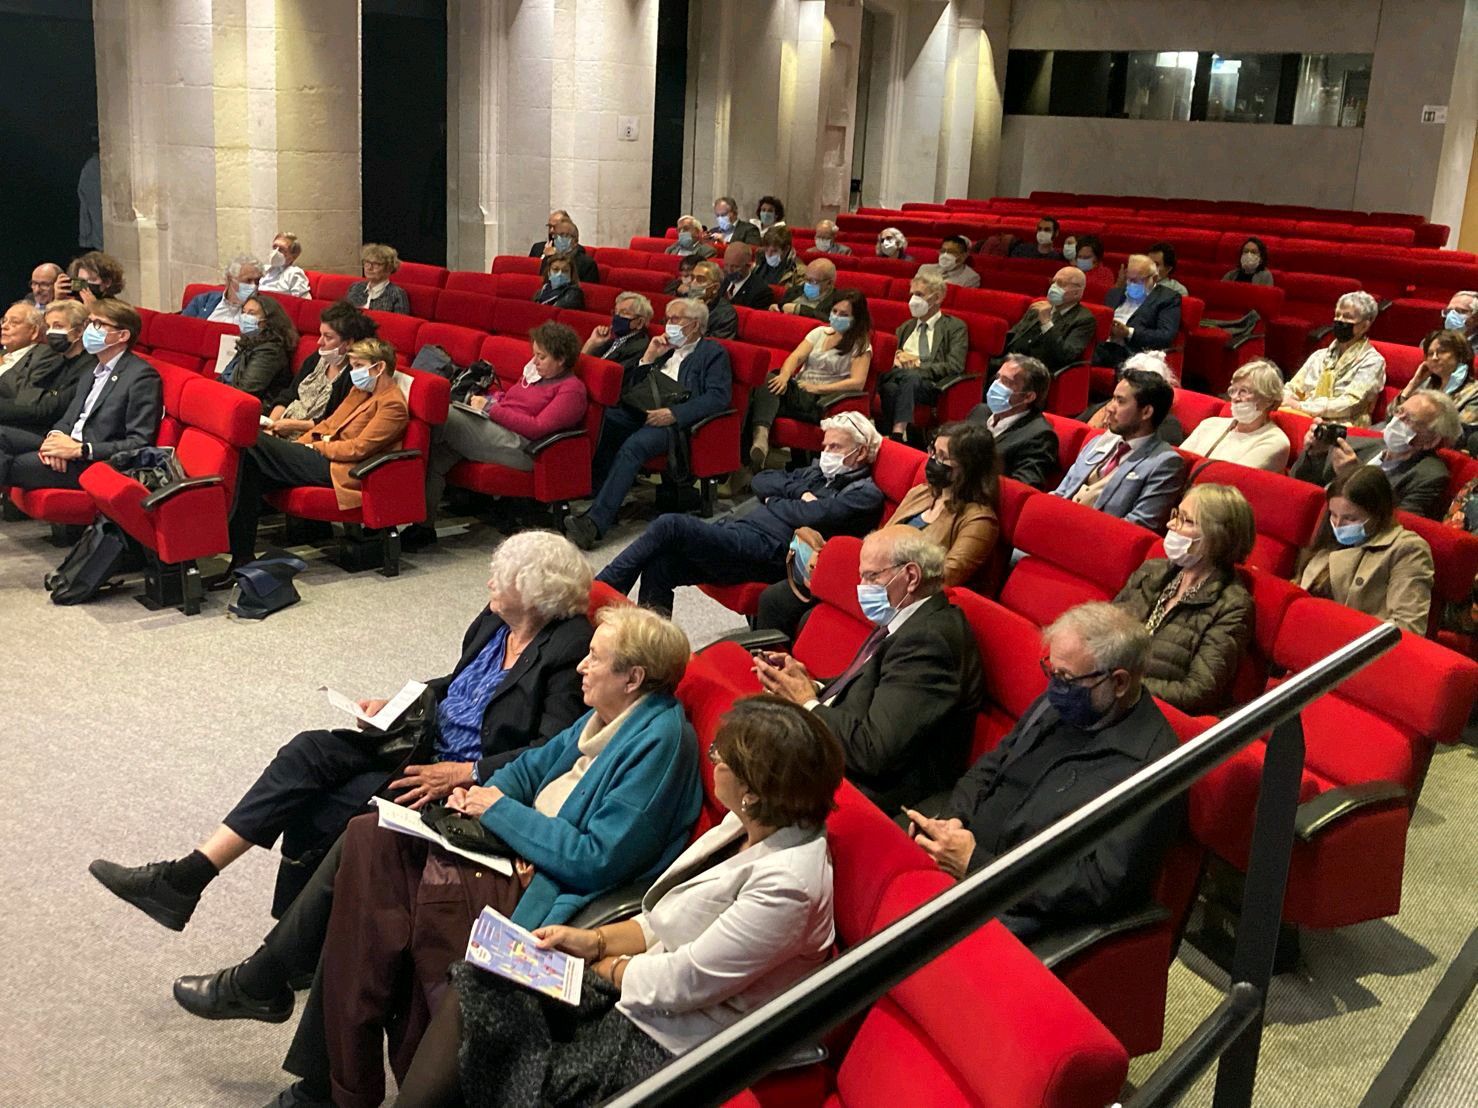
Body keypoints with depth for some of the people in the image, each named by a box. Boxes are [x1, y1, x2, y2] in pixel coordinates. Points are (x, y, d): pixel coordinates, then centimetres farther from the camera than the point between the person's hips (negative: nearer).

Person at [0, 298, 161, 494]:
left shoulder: (142, 376, -8)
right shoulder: (92, 371, 22)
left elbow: (140, 444, -15)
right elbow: (69, 418, 22)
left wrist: (80, 449, -19)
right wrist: (55, 437, -4)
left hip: (96, 463, -9)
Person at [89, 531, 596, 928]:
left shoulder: (567, 651, -18)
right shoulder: (493, 622, 8)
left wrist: (467, 772, -26)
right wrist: (395, 703, 9)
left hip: (465, 783, -8)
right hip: (424, 742, 8)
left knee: (317, 813, -16)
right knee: (310, 751, -13)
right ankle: (185, 876, -13)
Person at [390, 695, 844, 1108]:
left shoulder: (787, 883, -28)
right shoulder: (751, 824, 1)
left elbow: (685, 983, -23)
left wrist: (603, 966, -7)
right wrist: (595, 941, 0)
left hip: (665, 1045, -9)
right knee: (477, 985, -2)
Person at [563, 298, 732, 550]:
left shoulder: (713, 353, 10)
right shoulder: (664, 347, 28)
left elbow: (719, 397, -6)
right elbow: (629, 387, 25)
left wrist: (673, 414, -16)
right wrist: (649, 357, 10)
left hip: (671, 421, -6)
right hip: (639, 411, 6)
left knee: (633, 446, -34)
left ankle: (595, 522, -40)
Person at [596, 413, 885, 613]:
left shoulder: (865, 493, 3)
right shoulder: (819, 471, 29)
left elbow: (813, 516, -13)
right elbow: (761, 480, 19)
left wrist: (773, 500, 4)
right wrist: (798, 492, 3)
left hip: (769, 550, -8)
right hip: (739, 533, 8)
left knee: (671, 525, -21)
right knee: (659, 563, -15)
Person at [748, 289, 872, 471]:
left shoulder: (861, 345, 6)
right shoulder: (820, 332, 21)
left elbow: (857, 383, -9)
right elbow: (796, 357, 7)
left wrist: (817, 388, -16)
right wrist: (784, 377, -16)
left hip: (819, 402, -4)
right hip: (797, 390, 4)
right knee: (768, 381, -32)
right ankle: (760, 438, -51)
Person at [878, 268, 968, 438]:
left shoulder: (955, 327, 14)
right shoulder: (905, 328, 31)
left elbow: (954, 367, -1)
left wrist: (918, 366, -7)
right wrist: (897, 359, 4)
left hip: (931, 387, -3)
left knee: (911, 377, -39)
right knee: (890, 387, -34)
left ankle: (898, 433, -52)